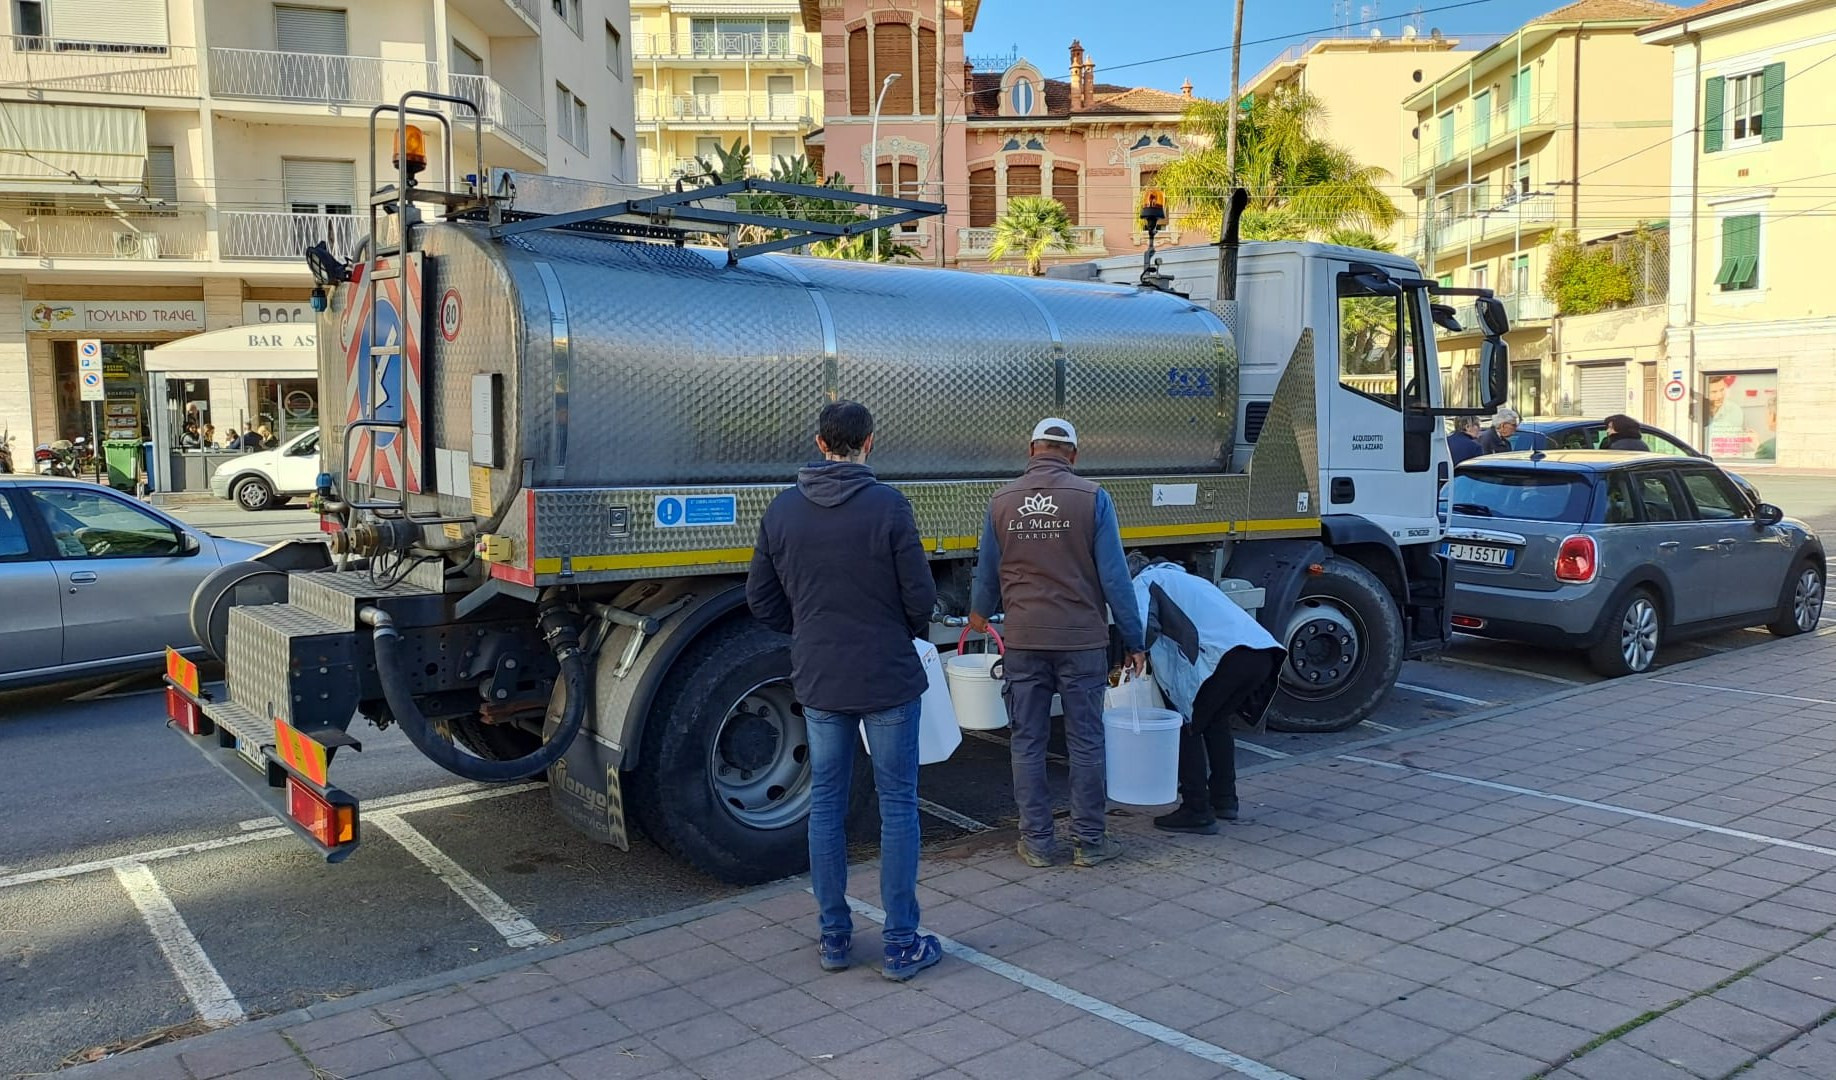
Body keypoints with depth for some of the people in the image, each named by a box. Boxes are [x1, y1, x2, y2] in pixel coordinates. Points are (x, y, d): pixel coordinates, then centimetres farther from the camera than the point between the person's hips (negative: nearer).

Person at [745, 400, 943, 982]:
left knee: (826, 803, 14)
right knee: (897, 804, 7)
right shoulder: (889, 506, -14)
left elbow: (761, 598, 4)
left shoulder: (782, 510, -1)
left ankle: (834, 935, 23)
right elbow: (920, 597, -11)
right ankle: (902, 943, 12)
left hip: (818, 680, 4)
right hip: (888, 678, -3)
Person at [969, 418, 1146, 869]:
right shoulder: (1091, 497, -6)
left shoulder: (1002, 502, 2)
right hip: (1081, 640, -2)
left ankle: (1036, 842, 17)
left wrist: (979, 614, 33)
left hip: (1024, 642, 2)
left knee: (1028, 743, 11)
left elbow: (987, 573, 12)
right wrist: (1134, 641, 2)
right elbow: (1114, 576, -7)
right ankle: (1089, 842, 17)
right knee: (1086, 743, 9)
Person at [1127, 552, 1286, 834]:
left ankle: (1197, 812, 7)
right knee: (1216, 721, 27)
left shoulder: (1144, 581, 14)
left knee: (1188, 726, 8)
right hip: (1264, 653, 8)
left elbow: (1146, 628, -7)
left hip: (1229, 654, -8)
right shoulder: (1183, 578, 38)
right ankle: (1224, 800, 32)